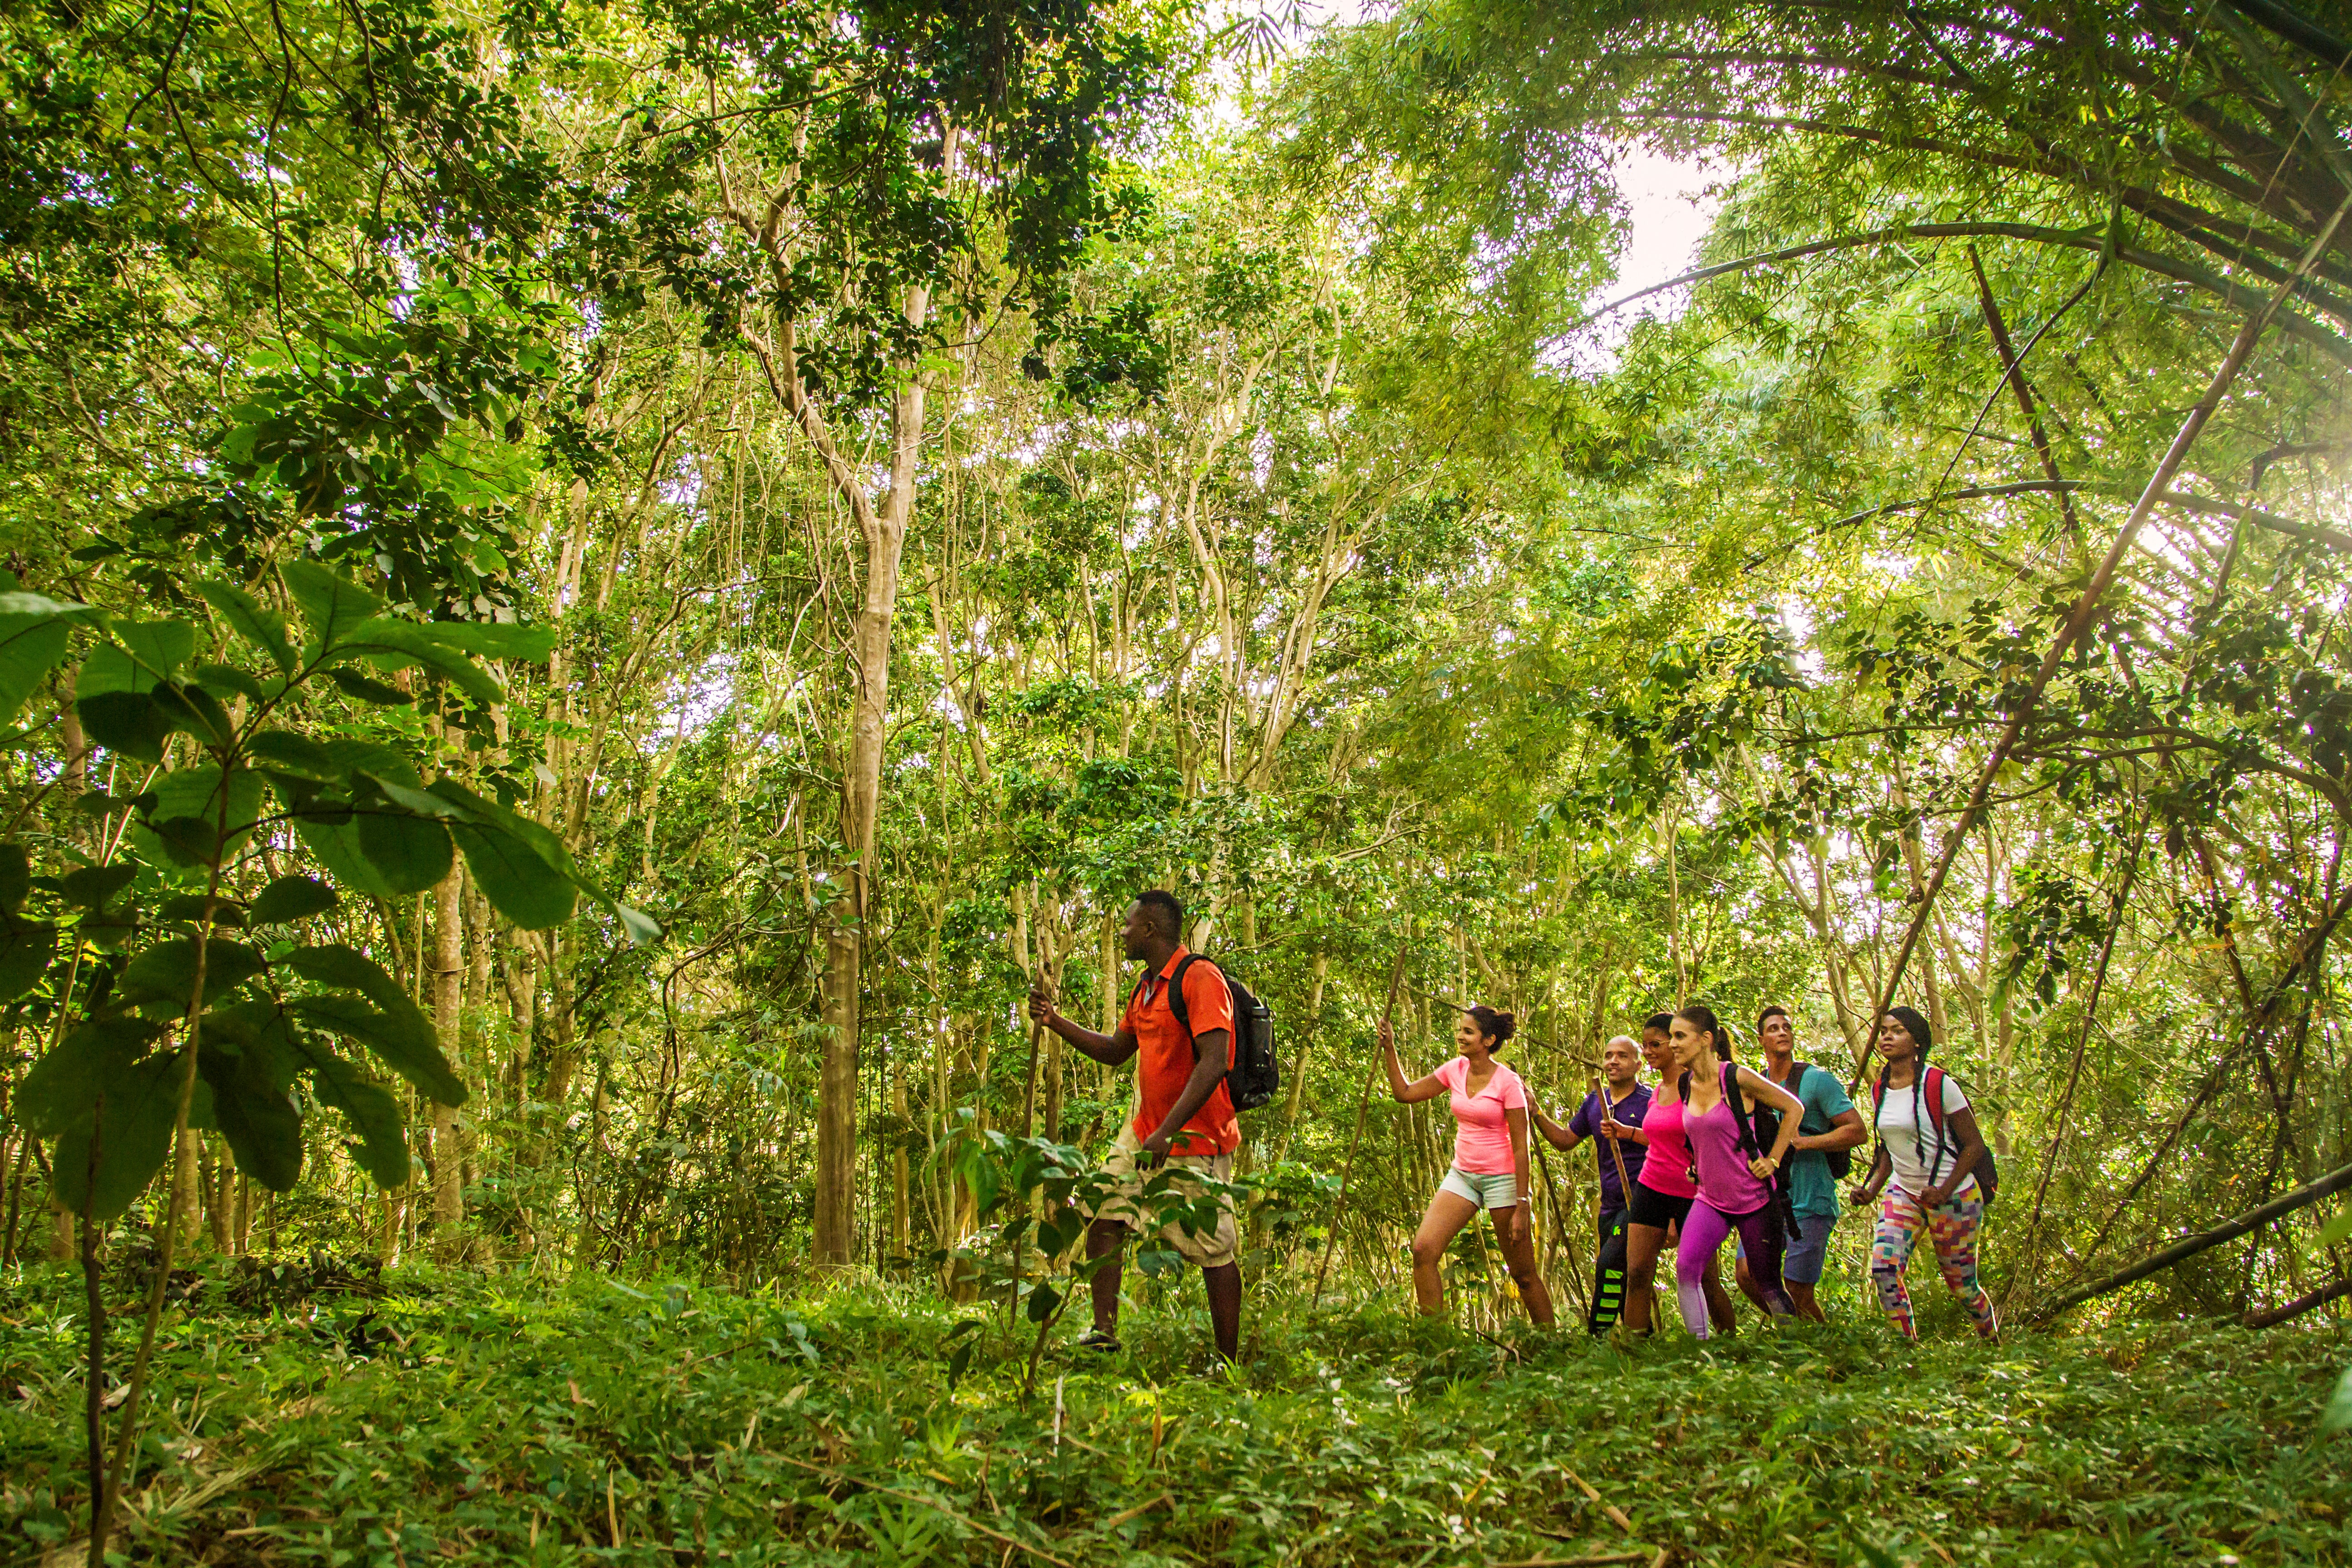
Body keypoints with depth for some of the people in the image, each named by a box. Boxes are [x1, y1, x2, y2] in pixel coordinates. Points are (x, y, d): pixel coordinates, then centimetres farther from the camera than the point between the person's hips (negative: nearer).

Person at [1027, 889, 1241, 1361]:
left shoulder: (1199, 978, -17)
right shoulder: (1146, 985, 14)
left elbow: (1213, 1063, -26)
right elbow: (1115, 1051, 24)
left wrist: (1168, 1132, -30)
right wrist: (1054, 1021, 14)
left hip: (1196, 1138, -9)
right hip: (1144, 1130, 9)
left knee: (1214, 1252, -2)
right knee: (1103, 1214, 3)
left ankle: (1229, 1363, 6)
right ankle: (1104, 1332, 8)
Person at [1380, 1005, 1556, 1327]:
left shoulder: (1508, 1082, -14)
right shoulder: (1455, 1070, 3)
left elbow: (1520, 1147, -14)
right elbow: (1405, 1094, 11)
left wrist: (1522, 1206, -16)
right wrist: (1389, 1049, 1)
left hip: (1502, 1178, -5)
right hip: (1462, 1175, 6)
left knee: (1524, 1275, 2)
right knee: (1423, 1249, -12)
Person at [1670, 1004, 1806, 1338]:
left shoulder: (1737, 1078, -14)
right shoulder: (1684, 1085, 2)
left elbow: (1794, 1108, -4)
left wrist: (1773, 1159, -7)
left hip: (1755, 1198, -4)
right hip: (1711, 1200, 4)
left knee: (1769, 1285, 7)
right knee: (1685, 1267, -19)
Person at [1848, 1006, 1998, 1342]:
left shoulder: (1939, 1085, -15)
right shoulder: (1880, 1091, 4)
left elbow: (1975, 1144, -12)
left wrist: (1944, 1191, -22)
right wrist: (1873, 1189, 1)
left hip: (1953, 1196, -5)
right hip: (1903, 1194, 5)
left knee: (1962, 1285, 7)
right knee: (1883, 1268, -15)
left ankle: (1993, 1344, 35)